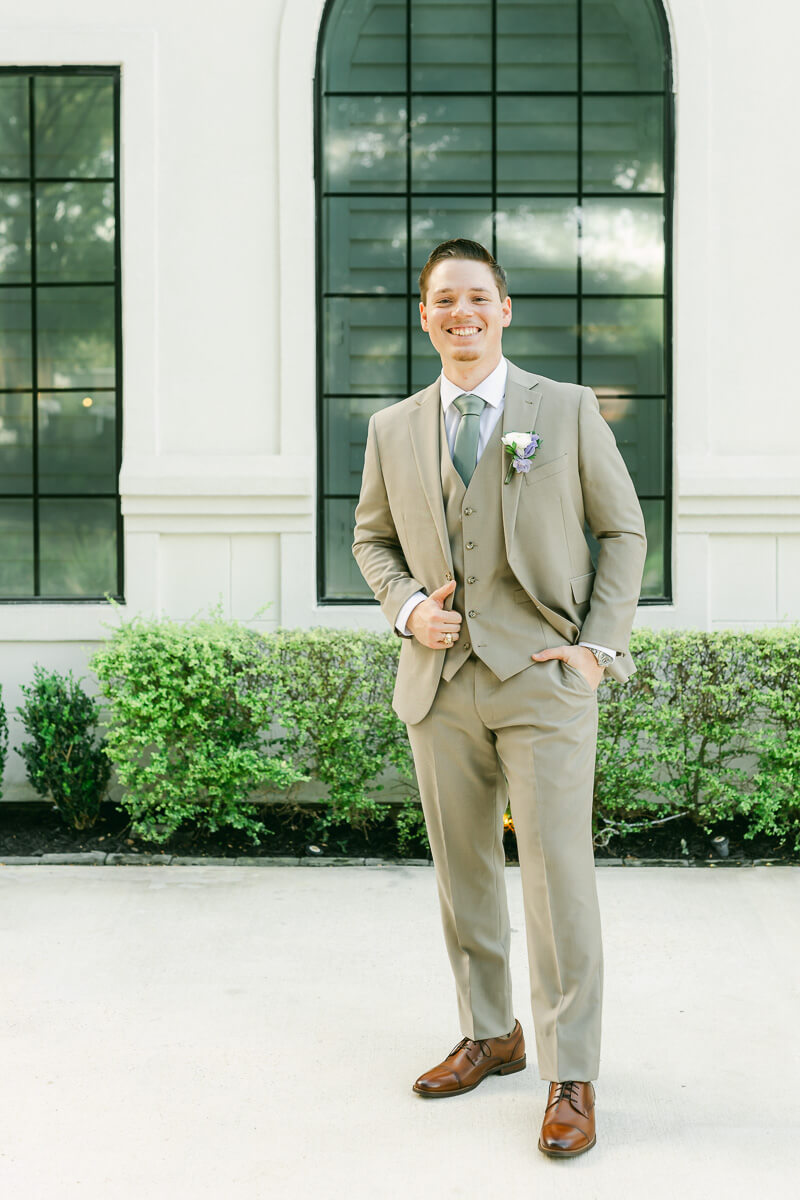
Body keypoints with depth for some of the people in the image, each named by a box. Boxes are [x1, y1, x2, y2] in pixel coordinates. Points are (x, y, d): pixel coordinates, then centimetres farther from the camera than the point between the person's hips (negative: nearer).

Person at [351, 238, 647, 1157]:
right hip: (440, 679, 3)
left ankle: (571, 1080, 4)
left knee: (558, 876, -6)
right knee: (462, 873, 12)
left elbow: (623, 531, 6)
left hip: (543, 677, -3)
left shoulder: (569, 410, 2)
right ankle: (489, 1036, 29)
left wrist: (600, 643, -5)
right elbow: (372, 538, 20)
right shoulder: (392, 429, 9)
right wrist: (407, 606, -1)